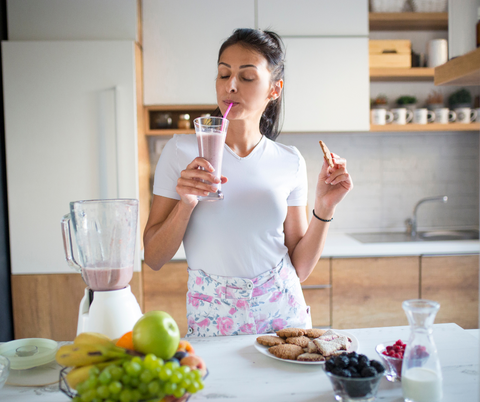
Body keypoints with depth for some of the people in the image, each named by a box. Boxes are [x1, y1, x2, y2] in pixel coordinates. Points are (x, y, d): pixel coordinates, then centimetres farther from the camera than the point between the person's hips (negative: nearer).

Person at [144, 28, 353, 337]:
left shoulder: (290, 162, -1)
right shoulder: (181, 151, -6)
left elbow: (300, 268, 2)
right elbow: (153, 259, -6)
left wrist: (325, 208, -11)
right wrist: (186, 204, -21)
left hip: (283, 311, 2)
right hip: (211, 319, -1)